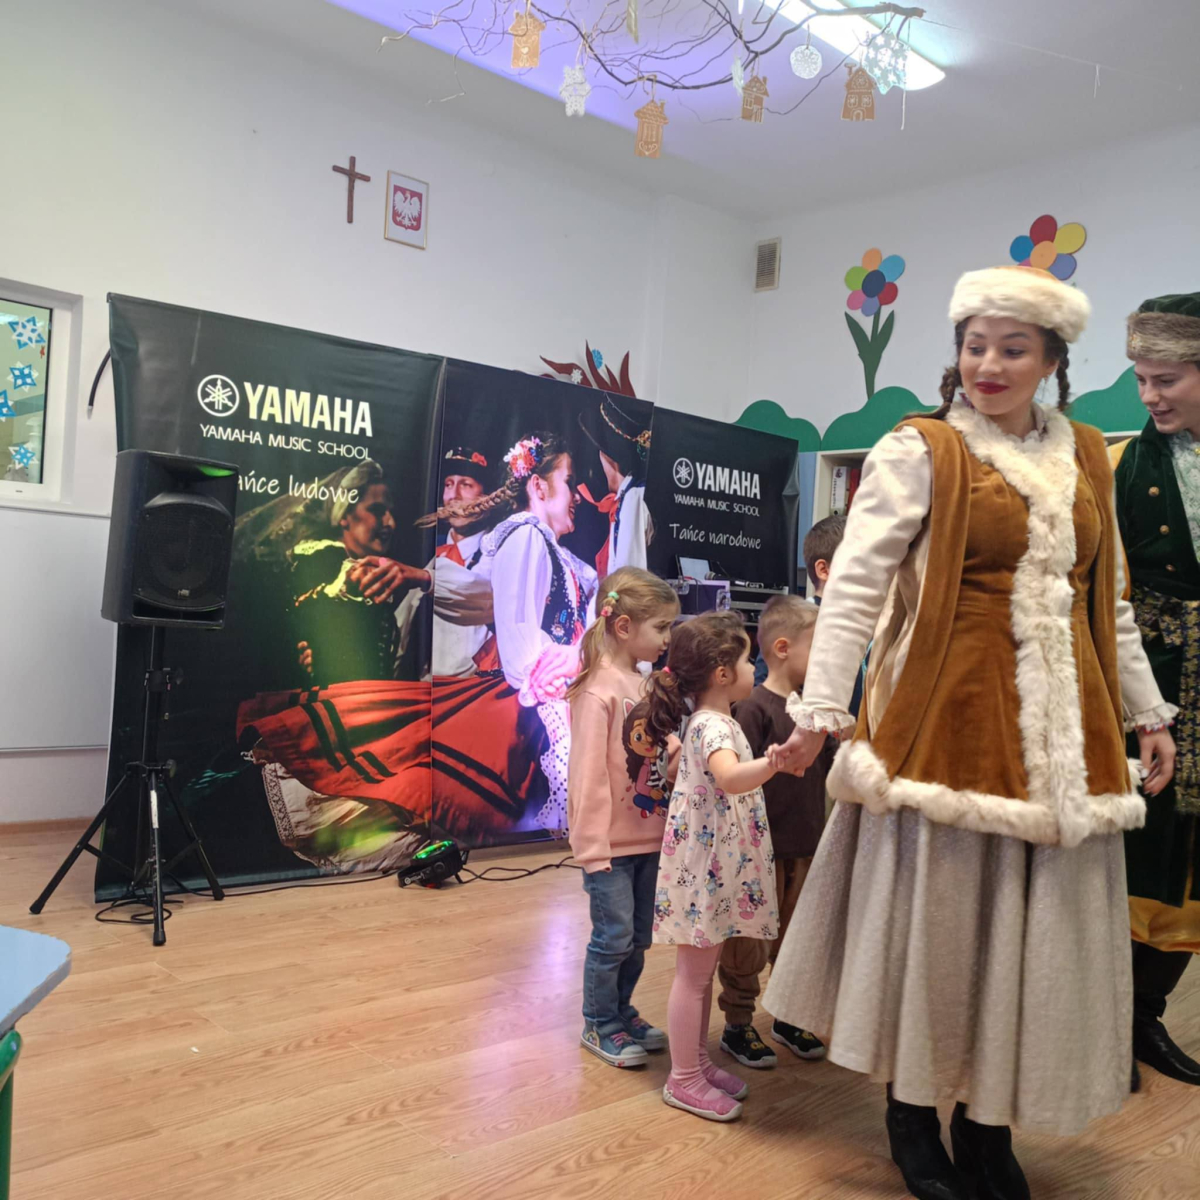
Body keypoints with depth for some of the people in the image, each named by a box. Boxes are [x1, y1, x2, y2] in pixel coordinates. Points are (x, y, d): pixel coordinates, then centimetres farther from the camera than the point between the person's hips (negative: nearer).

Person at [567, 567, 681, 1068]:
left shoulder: (646, 683, 6)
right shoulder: (599, 690, -18)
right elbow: (588, 774, -18)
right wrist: (592, 847, -17)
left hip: (646, 836, 8)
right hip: (611, 842, -7)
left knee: (639, 936, 17)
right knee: (613, 936, 3)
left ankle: (621, 1011, 35)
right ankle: (600, 1024, 22)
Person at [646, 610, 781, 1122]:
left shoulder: (714, 721, 10)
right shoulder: (713, 726, -22)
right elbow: (728, 778, -45)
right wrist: (774, 762, -61)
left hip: (719, 866, 10)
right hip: (704, 866, -10)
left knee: (703, 969, 19)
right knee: (694, 973, 2)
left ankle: (697, 1061, 32)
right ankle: (684, 1080, 14)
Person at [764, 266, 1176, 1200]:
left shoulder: (1087, 459, 12)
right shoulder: (920, 451, -3)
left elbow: (1111, 604, 18)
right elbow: (855, 586, -10)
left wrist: (1147, 715, 17)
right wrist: (821, 710, -17)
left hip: (1061, 729, 5)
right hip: (948, 717, -5)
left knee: (1031, 926, 10)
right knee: (933, 910, 4)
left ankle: (988, 1125, 27)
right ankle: (913, 1118, 24)